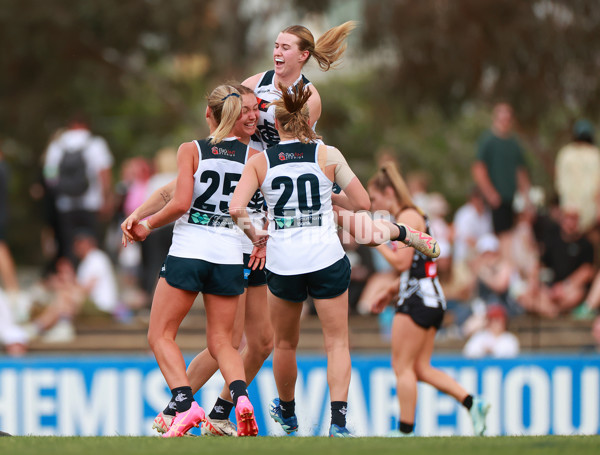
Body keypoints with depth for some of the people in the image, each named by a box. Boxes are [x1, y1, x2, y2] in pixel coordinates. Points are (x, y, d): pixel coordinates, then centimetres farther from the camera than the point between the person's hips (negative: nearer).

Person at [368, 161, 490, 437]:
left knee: (402, 366, -5)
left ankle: (405, 430, -6)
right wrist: (390, 291, 22)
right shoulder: (414, 217, 20)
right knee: (421, 368, 7)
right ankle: (472, 404, -3)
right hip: (431, 300, 10)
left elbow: (401, 262, -19)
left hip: (417, 299, -10)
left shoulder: (407, 218, -11)